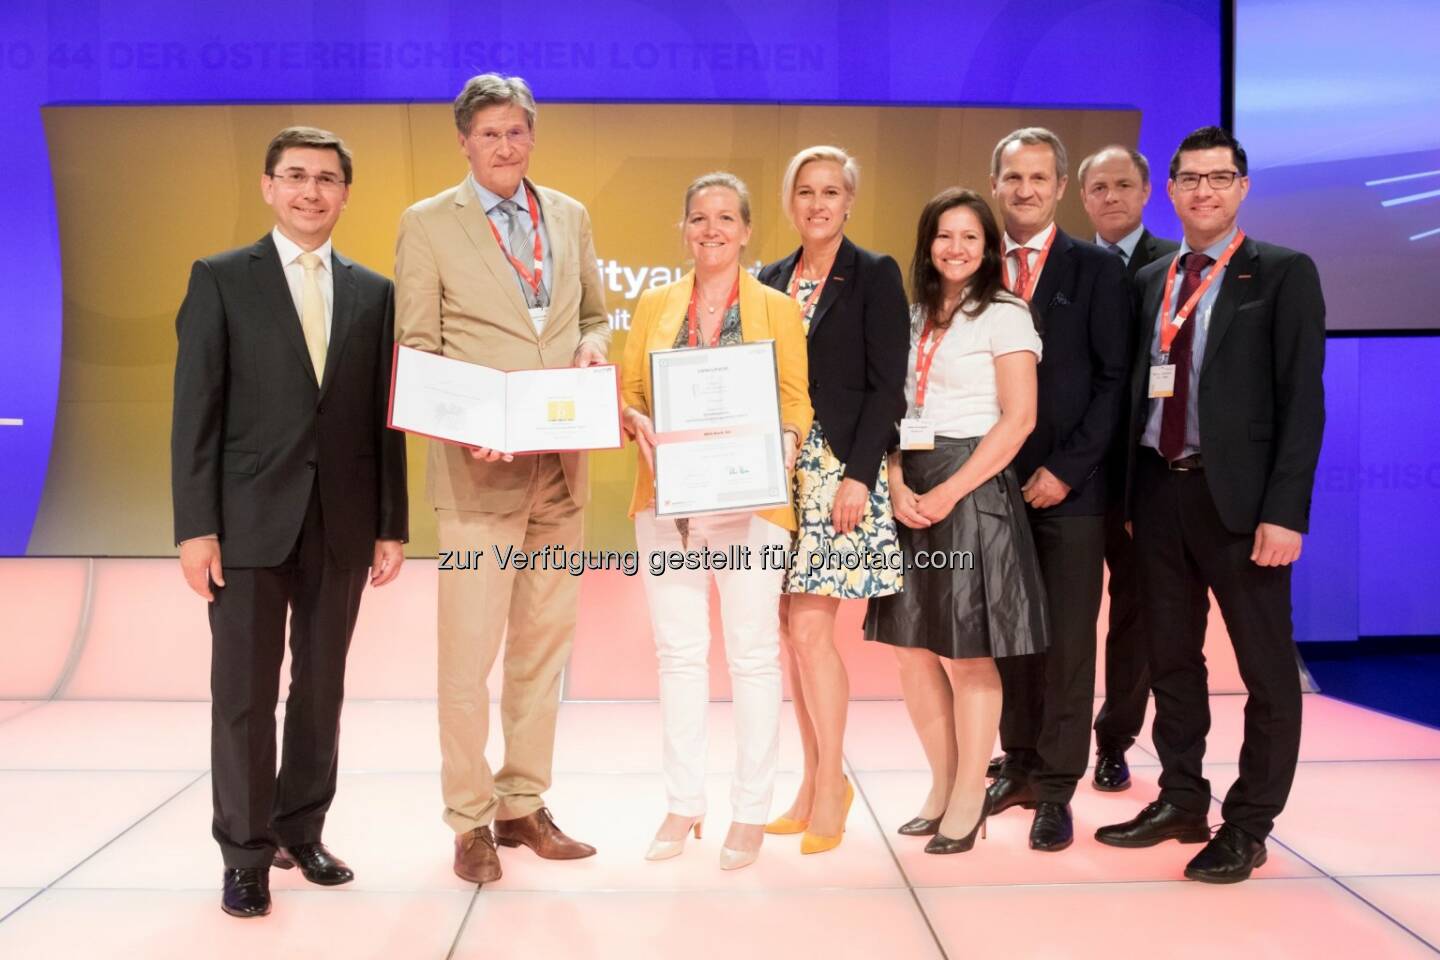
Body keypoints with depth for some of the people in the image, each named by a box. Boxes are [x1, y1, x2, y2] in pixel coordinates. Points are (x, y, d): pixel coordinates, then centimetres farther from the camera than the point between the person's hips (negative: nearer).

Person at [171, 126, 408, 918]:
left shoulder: (373, 292, 9)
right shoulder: (220, 279, 2)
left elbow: (384, 419, 8)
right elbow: (196, 410, -3)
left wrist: (392, 525, 4)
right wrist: (195, 526, -10)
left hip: (342, 521, 3)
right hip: (250, 518, -3)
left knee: (322, 686, 11)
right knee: (244, 692, 2)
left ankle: (301, 831, 26)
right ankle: (246, 854, 15)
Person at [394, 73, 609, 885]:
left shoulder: (571, 216, 12)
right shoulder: (428, 225, -1)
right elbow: (416, 353, -3)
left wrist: (594, 346, -3)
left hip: (562, 466, 5)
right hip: (481, 469, -4)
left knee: (544, 644, 12)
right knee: (469, 654, -2)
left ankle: (525, 805, 26)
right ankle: (471, 820, 15)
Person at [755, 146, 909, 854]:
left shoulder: (875, 276, -1)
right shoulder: (771, 279, 14)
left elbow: (887, 387, -7)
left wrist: (859, 475, -15)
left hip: (840, 470, -5)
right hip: (779, 470, 6)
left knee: (810, 629, -9)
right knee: (789, 631, 7)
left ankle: (831, 783, 7)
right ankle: (815, 779, 19)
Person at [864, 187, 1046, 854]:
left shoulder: (1004, 315, -3)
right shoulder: (914, 318, 15)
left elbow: (1019, 418, -10)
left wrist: (949, 492, -16)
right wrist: (897, 485, -5)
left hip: (972, 490, -6)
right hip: (910, 493, 6)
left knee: (967, 650, 0)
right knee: (911, 645, 7)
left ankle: (970, 795, 15)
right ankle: (943, 784, 24)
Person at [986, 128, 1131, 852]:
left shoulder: (1096, 269, 1)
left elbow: (1114, 381, -3)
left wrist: (1064, 469, -11)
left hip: (1069, 488, -3)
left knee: (1067, 642, 2)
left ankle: (1055, 789, 12)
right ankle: (1020, 764, 23)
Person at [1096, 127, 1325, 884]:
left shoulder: (1284, 274, -1)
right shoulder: (1150, 280, 13)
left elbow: (1302, 399, -8)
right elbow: (1137, 389, 11)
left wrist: (1284, 510, -15)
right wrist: (1130, 493, 5)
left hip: (1237, 497, -5)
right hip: (1158, 490, 5)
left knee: (1267, 669, 4)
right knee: (1170, 658, 14)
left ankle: (1247, 827, 19)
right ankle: (1181, 802, 29)